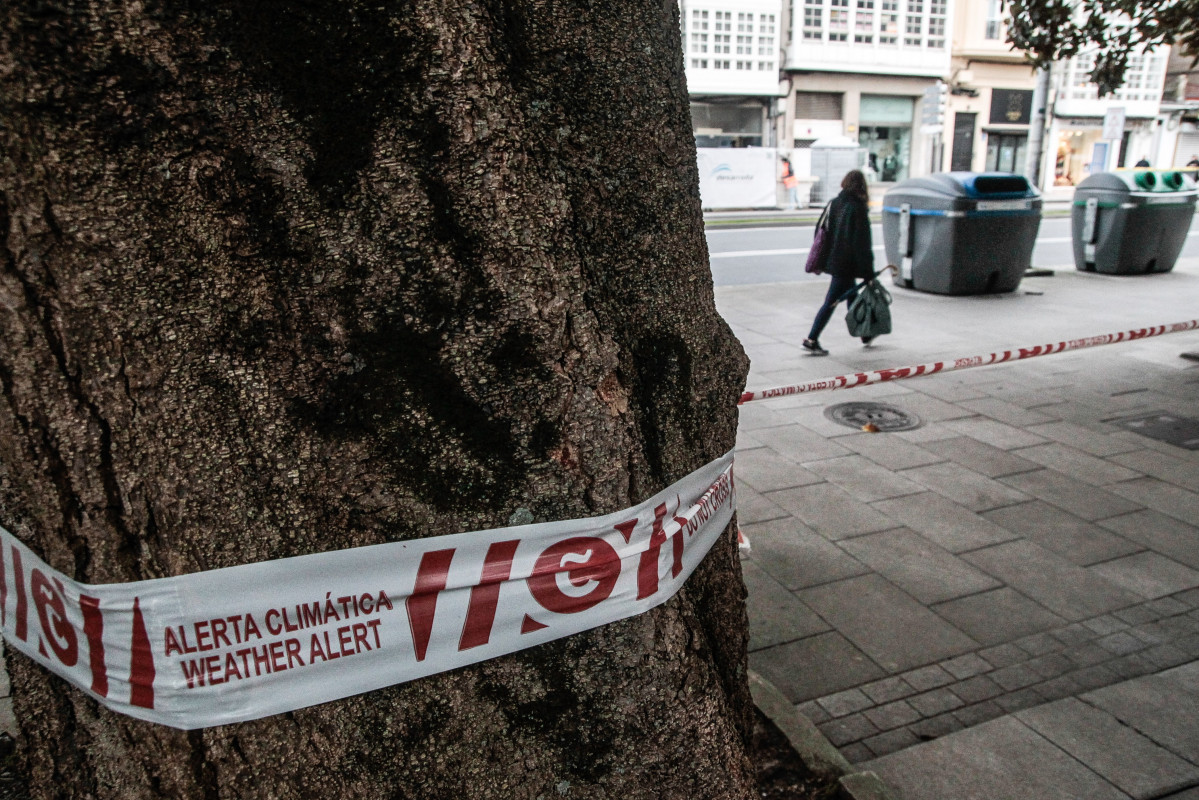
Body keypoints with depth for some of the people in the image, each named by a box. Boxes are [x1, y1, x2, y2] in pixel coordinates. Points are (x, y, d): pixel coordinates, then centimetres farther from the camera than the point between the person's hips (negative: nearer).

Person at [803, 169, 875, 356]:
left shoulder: (834, 203, 5)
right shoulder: (858, 208, -16)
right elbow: (863, 242, -16)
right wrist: (868, 272, -12)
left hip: (834, 260, 8)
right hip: (847, 263, -8)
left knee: (852, 297, 20)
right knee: (831, 302, -3)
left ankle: (864, 334, 35)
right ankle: (812, 339, -3)